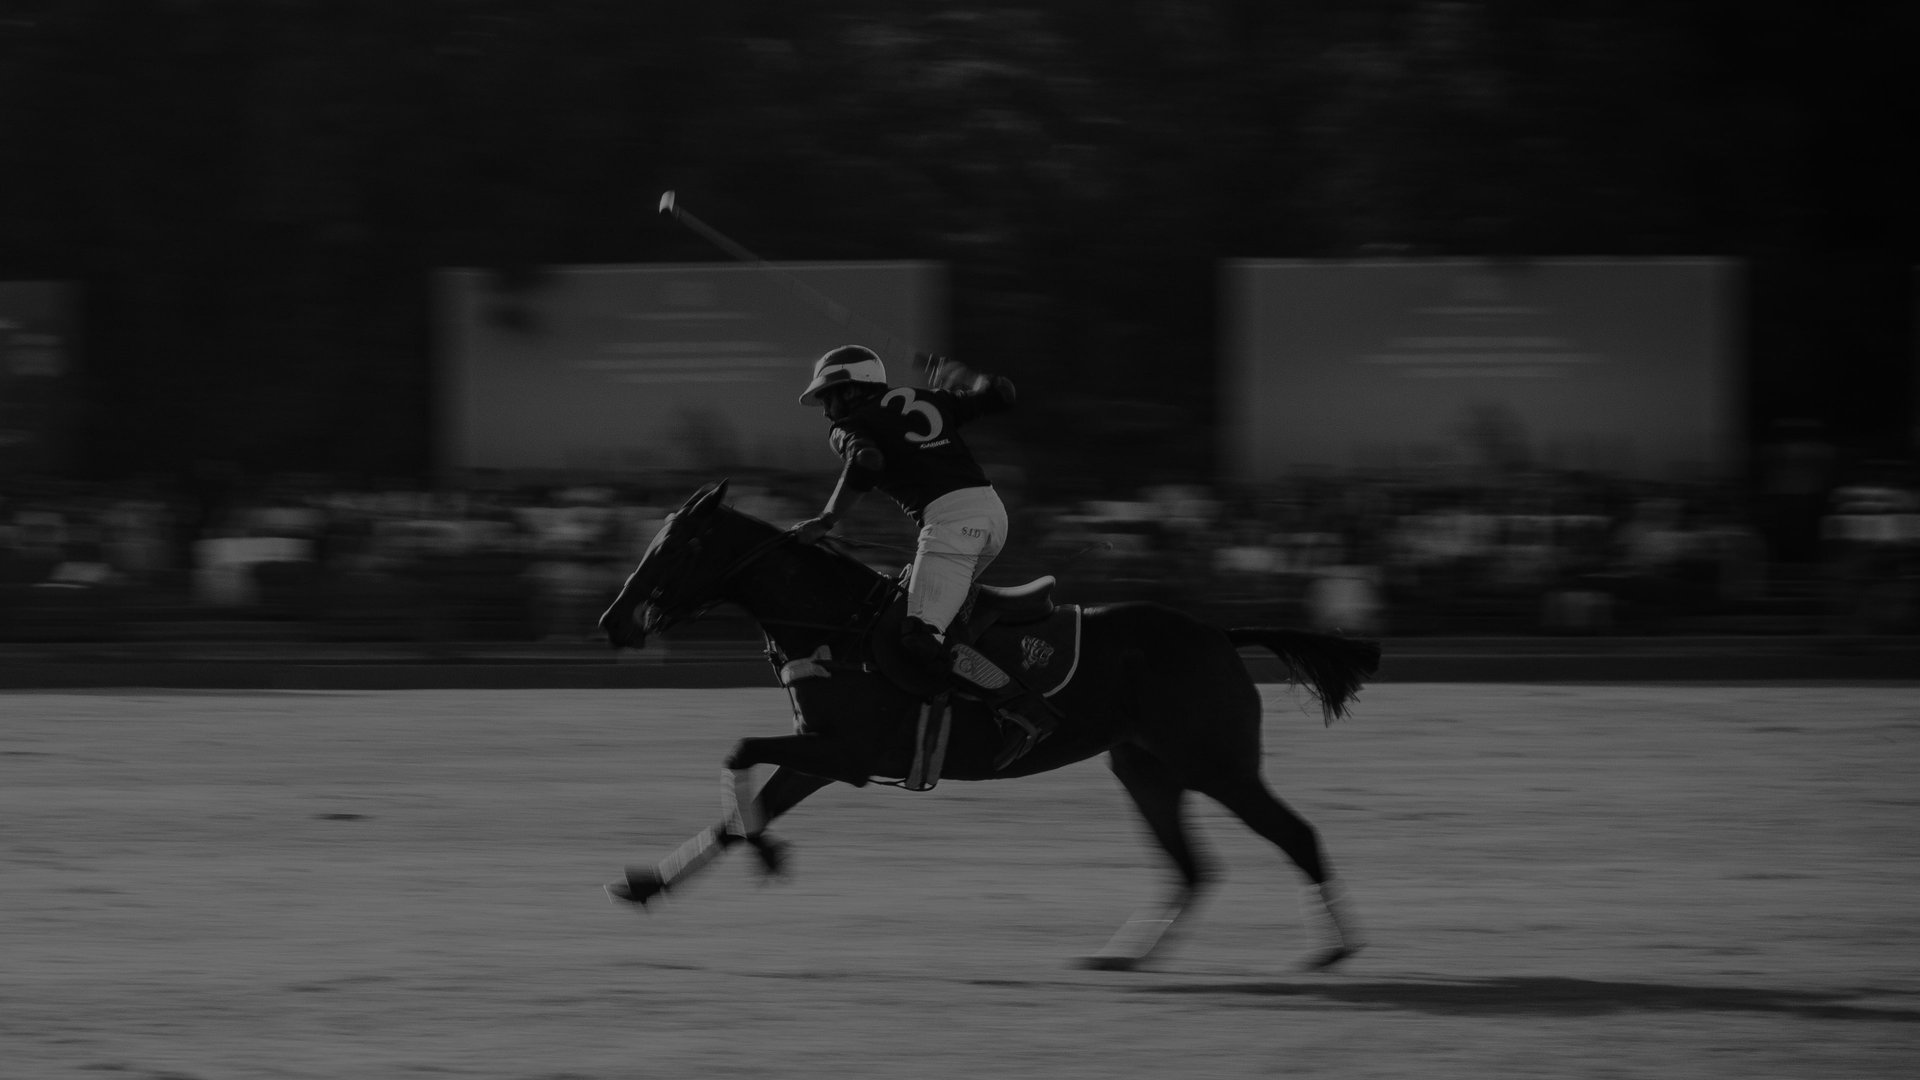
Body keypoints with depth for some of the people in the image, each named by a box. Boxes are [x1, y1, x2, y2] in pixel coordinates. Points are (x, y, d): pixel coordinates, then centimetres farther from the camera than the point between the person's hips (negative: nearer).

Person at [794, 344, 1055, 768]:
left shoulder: (849, 428, 7)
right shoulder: (926, 400, 24)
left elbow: (867, 462, -16)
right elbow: (999, 394, 22)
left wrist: (826, 521, -8)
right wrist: (956, 375, 41)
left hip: (948, 518, -8)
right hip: (993, 511, 8)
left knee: (921, 640, -13)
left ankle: (1023, 709, -20)